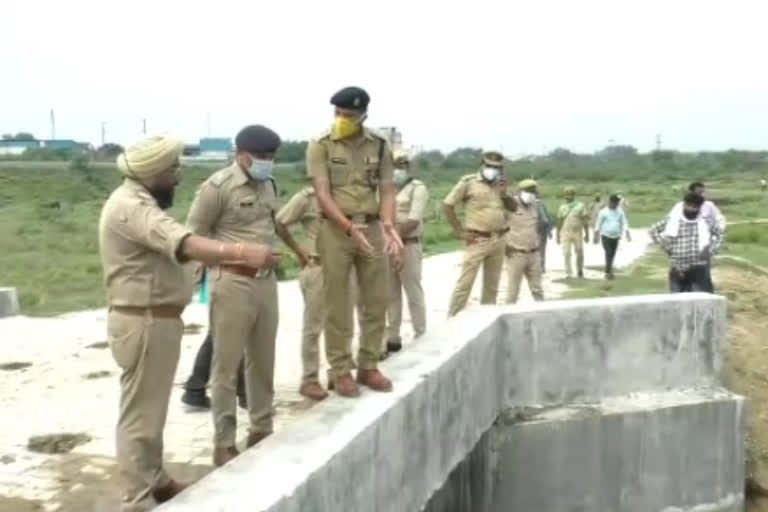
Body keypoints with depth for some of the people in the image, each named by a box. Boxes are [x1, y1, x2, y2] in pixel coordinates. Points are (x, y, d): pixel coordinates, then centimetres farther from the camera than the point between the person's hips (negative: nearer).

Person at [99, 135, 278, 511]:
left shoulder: (140, 201, 14)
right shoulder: (131, 207, -22)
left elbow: (172, 247, 19)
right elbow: (184, 243, -38)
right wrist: (242, 252, -49)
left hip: (157, 318, 11)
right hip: (144, 323, -11)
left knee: (152, 408, 21)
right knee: (141, 413, -3)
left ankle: (155, 480, 36)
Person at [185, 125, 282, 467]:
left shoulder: (269, 185, 9)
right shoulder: (217, 186, -12)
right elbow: (194, 235, -7)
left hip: (266, 281, 7)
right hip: (233, 283, -7)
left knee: (263, 361, 16)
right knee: (227, 365, 2)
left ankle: (261, 431, 30)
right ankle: (223, 444, 12)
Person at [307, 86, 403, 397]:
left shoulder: (379, 146, 6)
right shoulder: (321, 146, -3)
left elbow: (386, 191, 5)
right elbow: (323, 195, -9)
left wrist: (388, 226, -12)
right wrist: (350, 227, -21)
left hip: (373, 228, 4)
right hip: (336, 229, -3)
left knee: (376, 301, 7)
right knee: (337, 304, 1)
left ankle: (368, 366, 20)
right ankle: (341, 370, 10)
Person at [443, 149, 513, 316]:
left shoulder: (500, 184, 13)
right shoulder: (468, 182, -4)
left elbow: (513, 207, 20)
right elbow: (447, 205, -5)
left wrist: (505, 195, -1)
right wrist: (459, 231, -8)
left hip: (498, 241, 6)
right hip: (477, 240, -6)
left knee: (492, 284, 11)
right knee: (465, 282, -8)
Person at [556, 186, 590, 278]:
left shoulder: (580, 206, 0)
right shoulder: (562, 207, 6)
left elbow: (585, 221, -1)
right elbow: (559, 222, 10)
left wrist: (587, 234, -6)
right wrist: (558, 235, 9)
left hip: (577, 233, -1)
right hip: (565, 233, 1)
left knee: (580, 253, 5)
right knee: (567, 254, -7)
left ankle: (579, 271, 27)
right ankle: (569, 274, -2)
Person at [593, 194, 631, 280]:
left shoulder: (620, 212, 4)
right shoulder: (604, 212, -5)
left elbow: (624, 223, 3)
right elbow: (598, 224, -2)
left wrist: (628, 234, -8)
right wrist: (596, 236, -4)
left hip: (615, 237, 4)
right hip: (606, 236, -4)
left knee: (612, 255, 8)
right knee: (608, 254, -14)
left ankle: (608, 271, 20)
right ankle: (608, 272, -14)